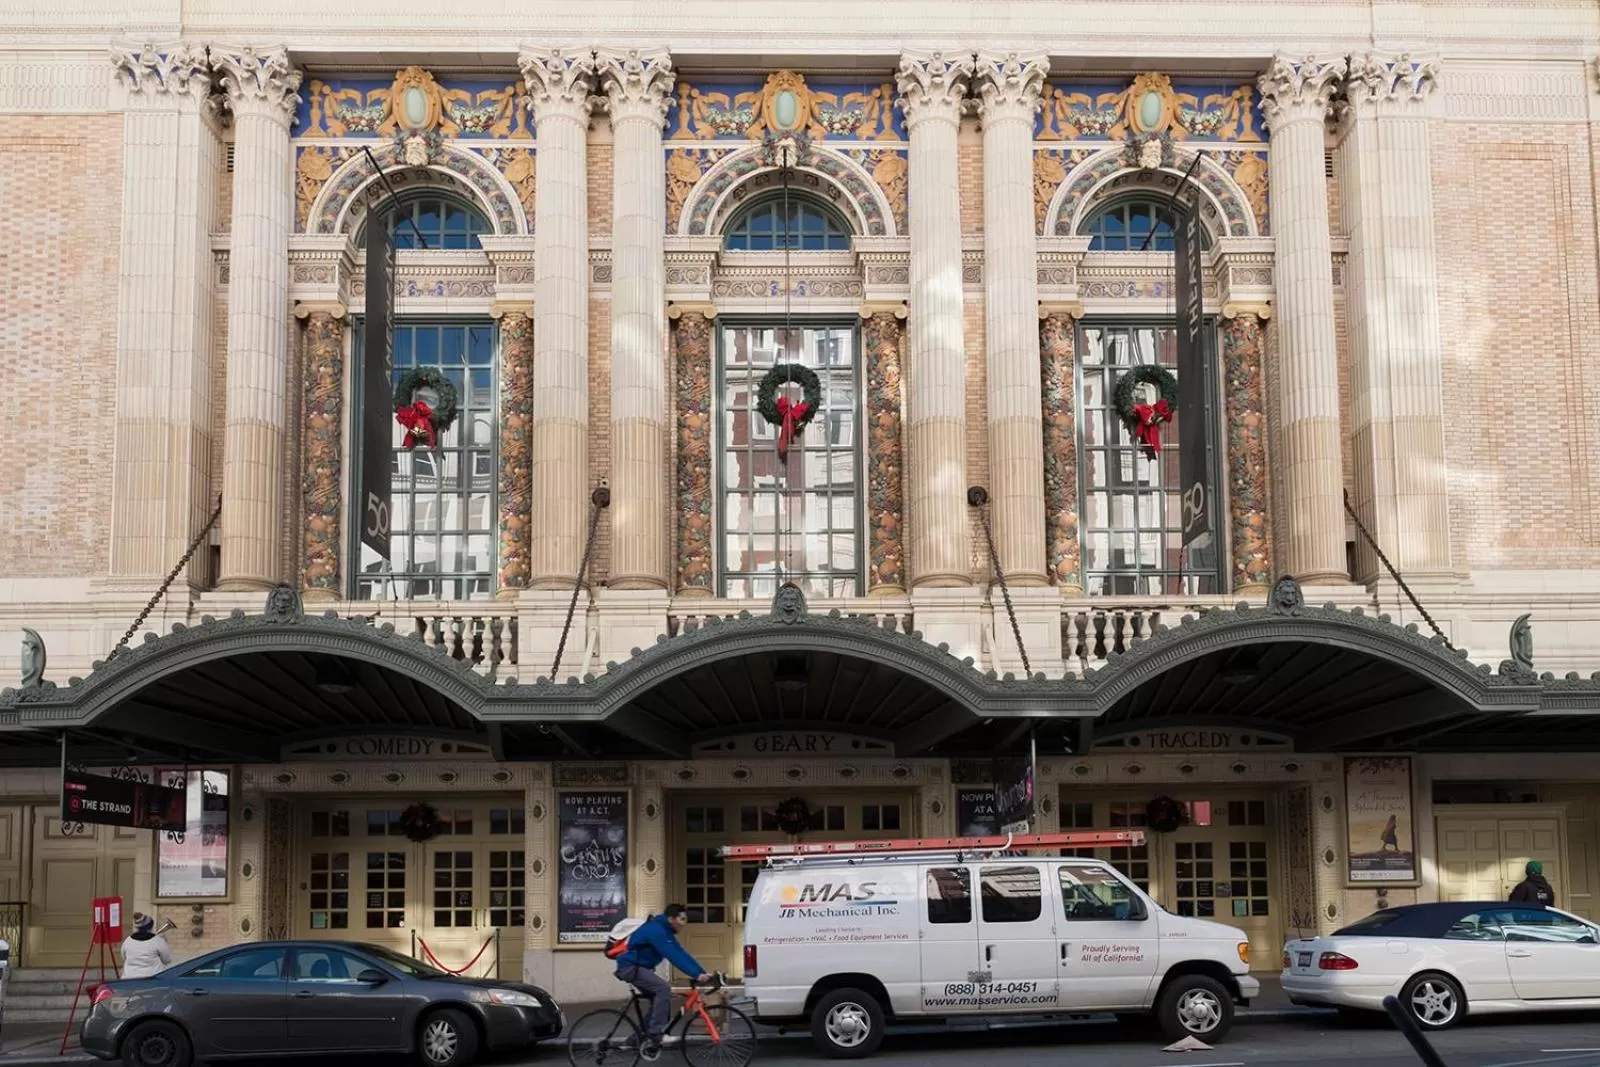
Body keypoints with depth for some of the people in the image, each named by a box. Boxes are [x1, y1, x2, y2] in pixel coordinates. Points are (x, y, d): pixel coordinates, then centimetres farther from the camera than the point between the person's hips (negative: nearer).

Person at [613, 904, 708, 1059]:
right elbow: (674, 956, -30)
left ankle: (644, 1037, 15)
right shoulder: (656, 930, -22)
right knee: (663, 989, -24)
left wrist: (702, 972, -1)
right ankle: (654, 1037, -23)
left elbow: (681, 953, 7)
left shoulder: (665, 931, 10)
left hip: (639, 968, 11)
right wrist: (695, 974, -33)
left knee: (660, 999, 9)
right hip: (630, 967, -11)